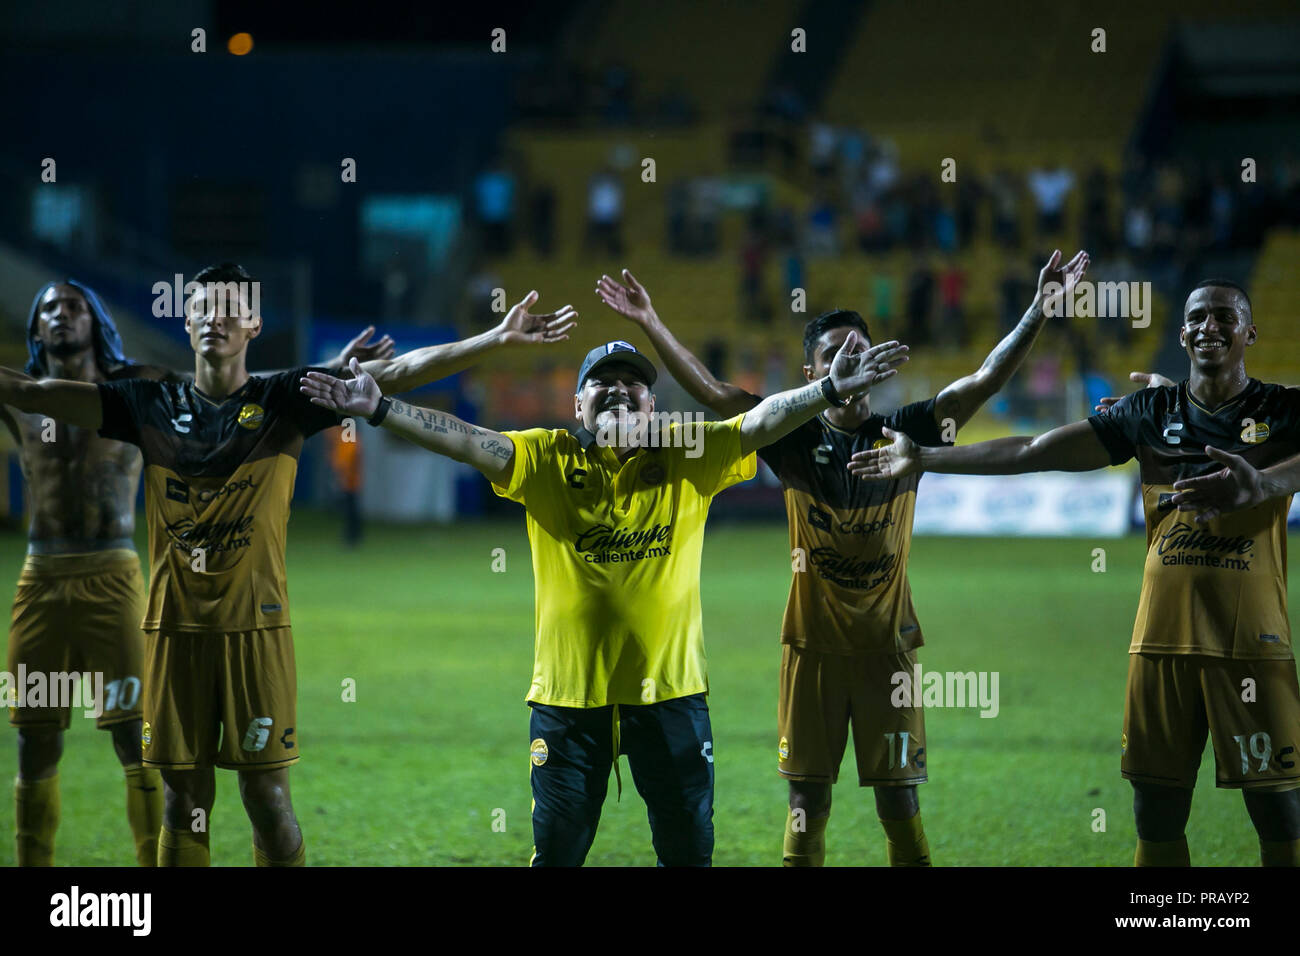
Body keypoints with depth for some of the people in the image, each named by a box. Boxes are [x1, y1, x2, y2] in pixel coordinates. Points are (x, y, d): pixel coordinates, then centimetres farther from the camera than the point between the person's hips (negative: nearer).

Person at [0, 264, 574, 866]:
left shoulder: (284, 402, 1)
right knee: (184, 799, 6)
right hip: (175, 624, 2)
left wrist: (496, 339, -15)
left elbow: (394, 373, -7)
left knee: (266, 795, -1)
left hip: (256, 625, -2)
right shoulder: (151, 406, 6)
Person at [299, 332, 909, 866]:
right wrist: (378, 410, -21)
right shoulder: (546, 460, 0)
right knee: (556, 848, 8)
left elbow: (760, 422, -9)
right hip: (568, 694, 0)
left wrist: (829, 389, -24)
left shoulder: (687, 458, 1)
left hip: (670, 692, 0)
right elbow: (466, 440, -9)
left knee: (688, 846, 8)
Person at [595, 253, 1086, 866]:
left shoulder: (905, 434, 0)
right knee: (808, 800, 3)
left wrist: (1039, 310, -13)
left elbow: (988, 379, -5)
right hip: (813, 645, 0)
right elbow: (710, 391, -4)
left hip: (887, 643, 0)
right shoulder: (795, 440, 0)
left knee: (899, 800, 2)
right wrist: (651, 323, -10)